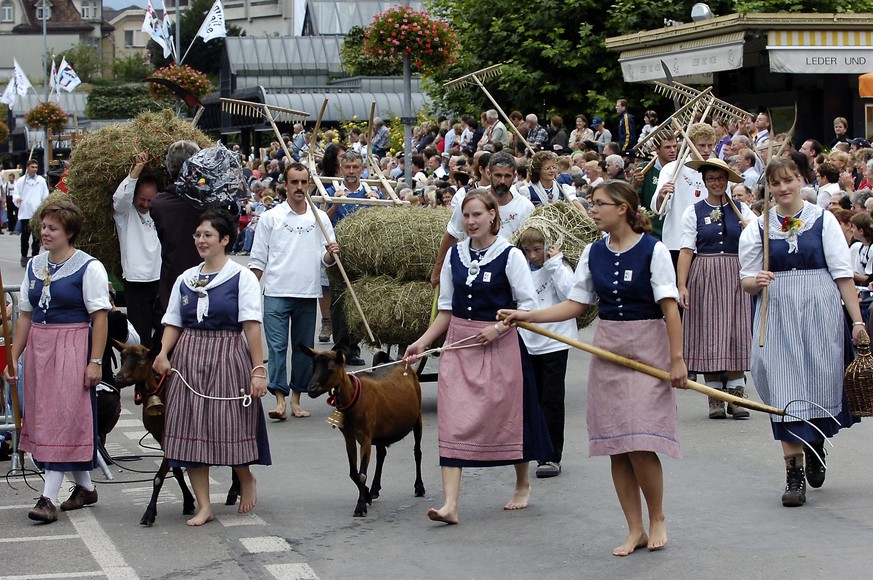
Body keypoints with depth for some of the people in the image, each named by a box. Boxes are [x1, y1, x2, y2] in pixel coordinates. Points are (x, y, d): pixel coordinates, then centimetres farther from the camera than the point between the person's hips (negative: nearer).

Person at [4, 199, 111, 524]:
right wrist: (14, 357, 10)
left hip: (72, 347, -7)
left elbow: (100, 316, -11)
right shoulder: (34, 266, 12)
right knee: (42, 416, 10)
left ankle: (49, 497, -12)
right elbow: (25, 314, 14)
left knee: (63, 418, -9)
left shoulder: (89, 268, -8)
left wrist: (95, 361, -16)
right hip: (38, 347, 7)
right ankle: (85, 487, 22)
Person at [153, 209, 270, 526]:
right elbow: (173, 323, 12)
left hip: (228, 358, -4)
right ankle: (203, 506, 7)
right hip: (189, 358, 4)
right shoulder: (186, 279, 12)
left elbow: (251, 325, -9)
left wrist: (258, 369, -14)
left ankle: (246, 479, 31)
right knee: (191, 431, 1)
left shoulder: (241, 277, -3)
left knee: (230, 425, -1)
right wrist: (163, 353, -7)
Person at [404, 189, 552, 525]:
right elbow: (446, 309, 12)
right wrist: (422, 342, 4)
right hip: (458, 345, 4)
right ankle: (450, 504, -12)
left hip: (499, 345, -4)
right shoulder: (455, 255, 7)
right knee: (453, 420, -7)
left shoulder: (509, 256, -7)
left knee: (507, 415, 9)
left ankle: (522, 484, 34)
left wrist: (498, 328, -17)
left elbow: (528, 305, -6)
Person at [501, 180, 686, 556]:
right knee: (615, 448, 4)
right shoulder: (594, 253, 7)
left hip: (646, 349, -6)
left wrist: (676, 358, -14)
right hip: (607, 350, 6)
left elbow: (669, 307, -11)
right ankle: (635, 530, 14)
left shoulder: (652, 250, -9)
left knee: (639, 443, -12)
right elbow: (576, 304, 9)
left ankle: (658, 518, 10)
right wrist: (526, 316, 0)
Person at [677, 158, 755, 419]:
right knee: (709, 333, -1)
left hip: (735, 278, 1)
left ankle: (737, 396, 3)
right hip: (704, 278, -1)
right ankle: (715, 397, 5)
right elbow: (686, 250, -2)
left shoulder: (741, 209, 10)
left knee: (736, 333, -1)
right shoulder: (694, 212, 5)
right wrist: (682, 285, -10)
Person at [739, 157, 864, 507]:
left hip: (820, 312, -1)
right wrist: (757, 281, -14)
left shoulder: (822, 220, 2)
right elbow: (747, 281, 9)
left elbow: (843, 273, 0)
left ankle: (816, 444, 32)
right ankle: (794, 472, -1)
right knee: (784, 388, -5)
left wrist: (857, 319, -5)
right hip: (776, 316, 1)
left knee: (821, 382, 2)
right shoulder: (758, 227, 6)